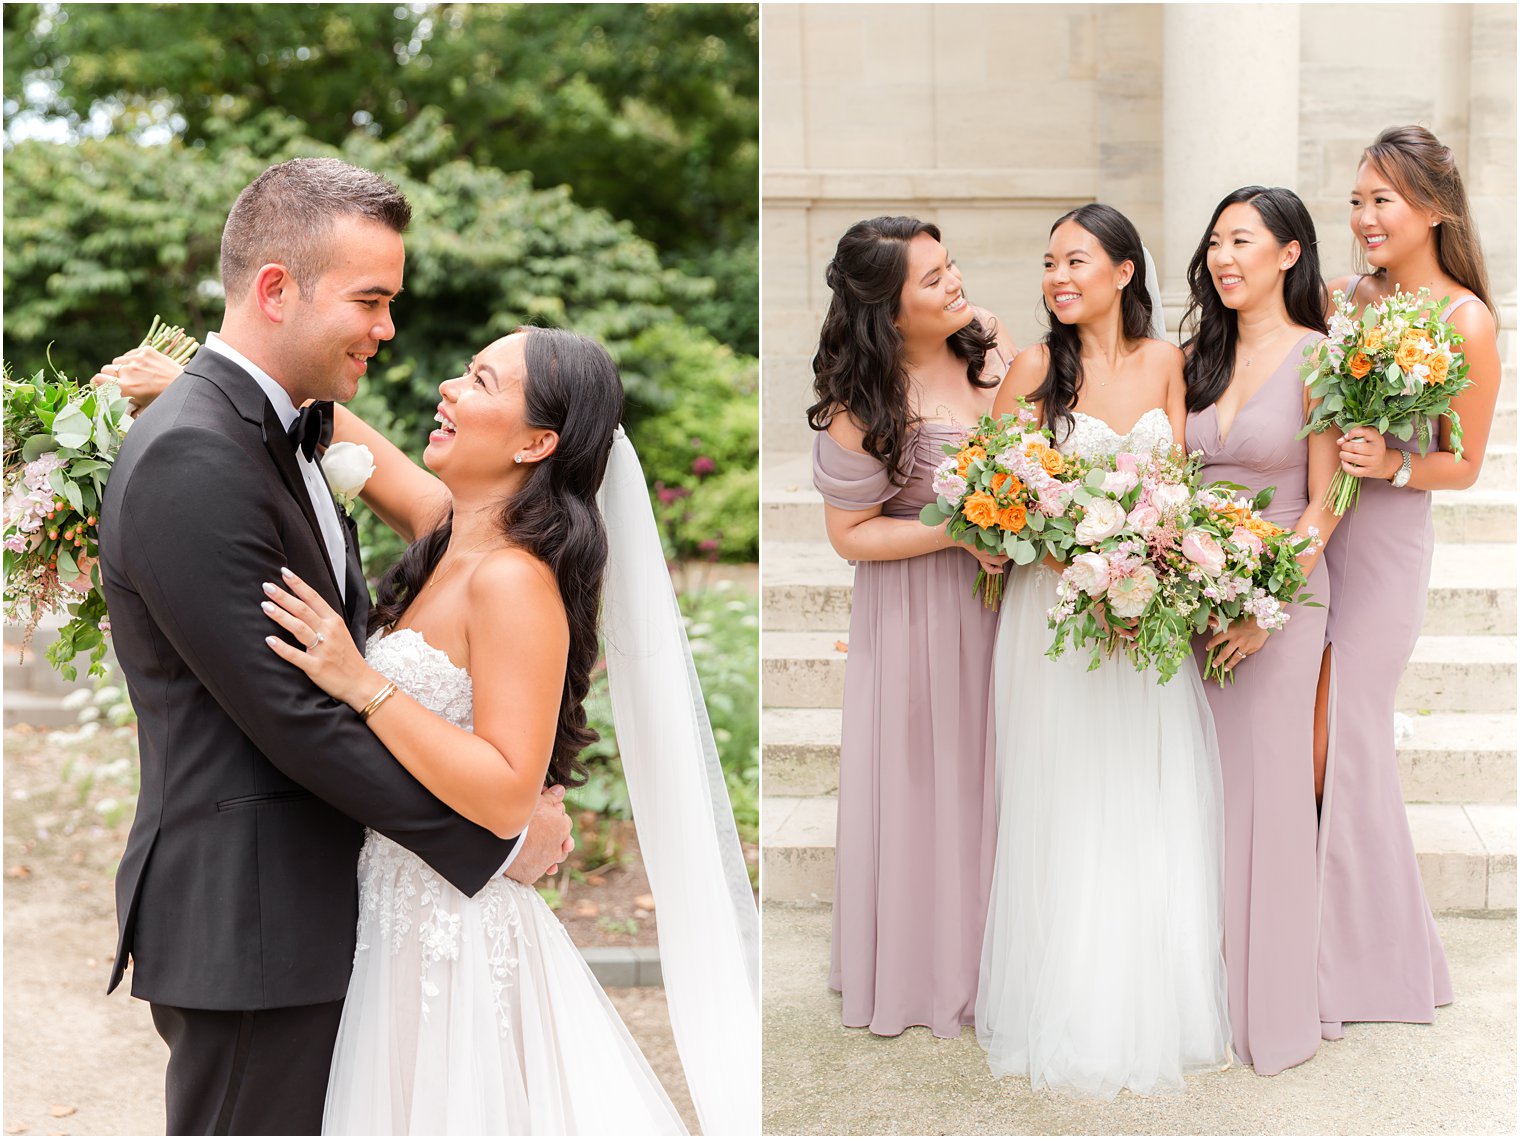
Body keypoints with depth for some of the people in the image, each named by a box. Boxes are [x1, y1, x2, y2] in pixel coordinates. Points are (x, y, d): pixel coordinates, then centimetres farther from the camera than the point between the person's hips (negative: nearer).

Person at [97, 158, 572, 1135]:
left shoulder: (271, 439, 12)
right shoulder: (191, 460, -20)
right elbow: (292, 715, -23)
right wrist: (496, 835, -15)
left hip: (293, 914, 10)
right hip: (246, 934, -10)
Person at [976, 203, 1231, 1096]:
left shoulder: (1165, 360, 4)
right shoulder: (1037, 366, -4)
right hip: (1057, 603, -3)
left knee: (1153, 804, 7)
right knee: (1066, 810, 2)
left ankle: (1158, 1003, 23)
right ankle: (1069, 1015, 16)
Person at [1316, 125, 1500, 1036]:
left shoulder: (1466, 322, -7)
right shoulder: (1349, 296, 7)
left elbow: (1464, 466, -3)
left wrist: (1394, 466, -20)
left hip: (1386, 542, -5)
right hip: (1309, 529, 5)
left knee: (1339, 745, 0)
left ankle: (1365, 961, 19)